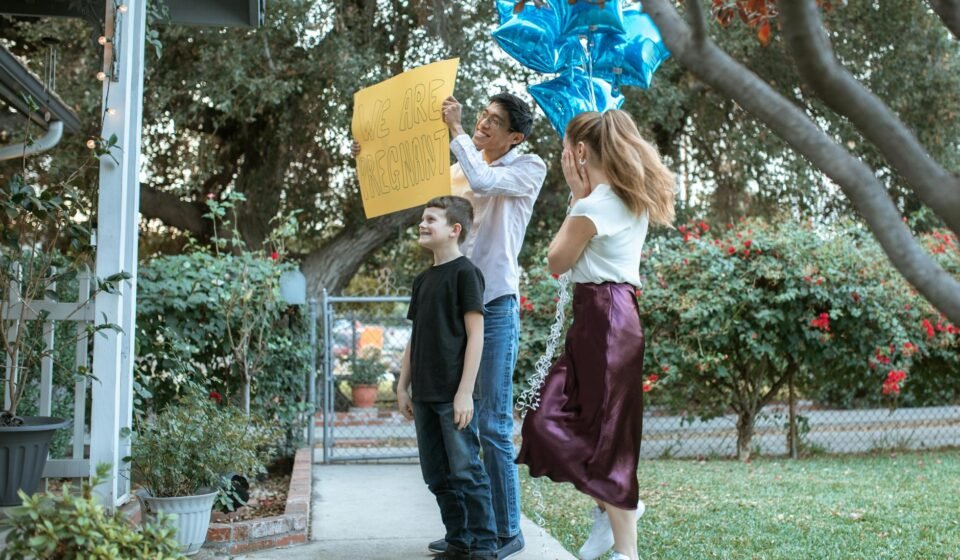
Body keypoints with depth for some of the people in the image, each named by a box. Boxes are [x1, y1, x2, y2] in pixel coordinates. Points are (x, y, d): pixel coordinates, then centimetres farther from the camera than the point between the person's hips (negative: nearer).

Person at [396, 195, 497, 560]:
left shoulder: (465, 273, -6)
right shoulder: (423, 279, 15)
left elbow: (475, 335, -11)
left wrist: (465, 391, -16)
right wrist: (403, 386, 15)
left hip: (453, 395, -8)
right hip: (424, 395, 8)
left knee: (466, 472, -4)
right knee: (438, 476, 11)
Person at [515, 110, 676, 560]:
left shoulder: (596, 203, -15)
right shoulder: (631, 199, 14)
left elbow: (557, 261, -5)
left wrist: (577, 196, -1)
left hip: (604, 316, -10)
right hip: (614, 310, 10)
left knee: (603, 433, -3)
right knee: (550, 419, 14)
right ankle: (614, 505, 19)